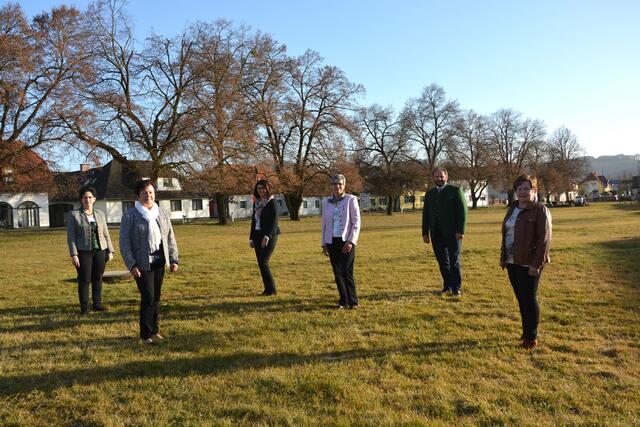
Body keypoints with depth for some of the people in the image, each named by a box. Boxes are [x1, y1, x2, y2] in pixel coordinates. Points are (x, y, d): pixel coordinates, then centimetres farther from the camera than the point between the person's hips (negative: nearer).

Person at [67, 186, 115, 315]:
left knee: (98, 279, 7)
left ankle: (97, 304, 17)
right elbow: (71, 236, -3)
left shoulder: (100, 214, 11)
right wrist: (74, 254, -11)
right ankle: (84, 308, 8)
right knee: (84, 280, -1)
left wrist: (110, 251, 8)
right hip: (83, 252, -3)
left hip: (100, 251, 3)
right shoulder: (74, 214, 1)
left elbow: (106, 234, 13)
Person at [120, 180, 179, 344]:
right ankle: (145, 335, 6)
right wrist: (131, 265, -13)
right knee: (148, 297, -7)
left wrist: (173, 259, 6)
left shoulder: (163, 214, 9)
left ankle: (154, 331, 24)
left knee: (156, 298, 11)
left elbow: (170, 238, 12)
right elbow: (124, 242, -7)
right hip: (142, 264, -5)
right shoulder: (130, 216, -5)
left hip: (159, 262, 5)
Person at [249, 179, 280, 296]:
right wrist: (251, 238, 14)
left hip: (269, 236, -7)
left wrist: (267, 236, -22)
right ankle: (267, 289, 12)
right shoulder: (256, 203, 14)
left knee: (263, 262, -12)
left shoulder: (271, 202, -6)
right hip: (257, 236, 7)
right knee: (260, 263, 5)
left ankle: (271, 289, -3)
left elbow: (274, 221, -14)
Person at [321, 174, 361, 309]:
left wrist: (351, 241, -12)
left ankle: (353, 302, 3)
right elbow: (324, 224, 15)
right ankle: (343, 301, 17)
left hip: (346, 241, -4)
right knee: (337, 273, 6)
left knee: (347, 272, -9)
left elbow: (356, 222, -5)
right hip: (332, 242, 4)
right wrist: (324, 244, 11)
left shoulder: (351, 199, -1)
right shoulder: (327, 202, 11)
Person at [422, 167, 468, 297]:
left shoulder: (455, 191, -1)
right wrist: (425, 233, 8)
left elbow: (463, 211, -6)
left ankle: (456, 289, 7)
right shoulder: (429, 194, 14)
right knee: (442, 262, 9)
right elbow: (425, 214, 15)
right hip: (436, 235, 4)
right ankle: (447, 286, 18)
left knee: (454, 262, 0)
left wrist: (460, 231, -13)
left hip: (452, 234, -4)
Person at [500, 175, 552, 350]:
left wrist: (536, 264, -19)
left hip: (529, 264, -7)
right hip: (512, 262, 7)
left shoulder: (540, 210, -10)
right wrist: (503, 257, 14)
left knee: (529, 298, 1)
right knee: (520, 298, 14)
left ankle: (532, 336, 14)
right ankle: (526, 331, 27)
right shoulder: (512, 208, 12)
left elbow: (544, 239, -15)